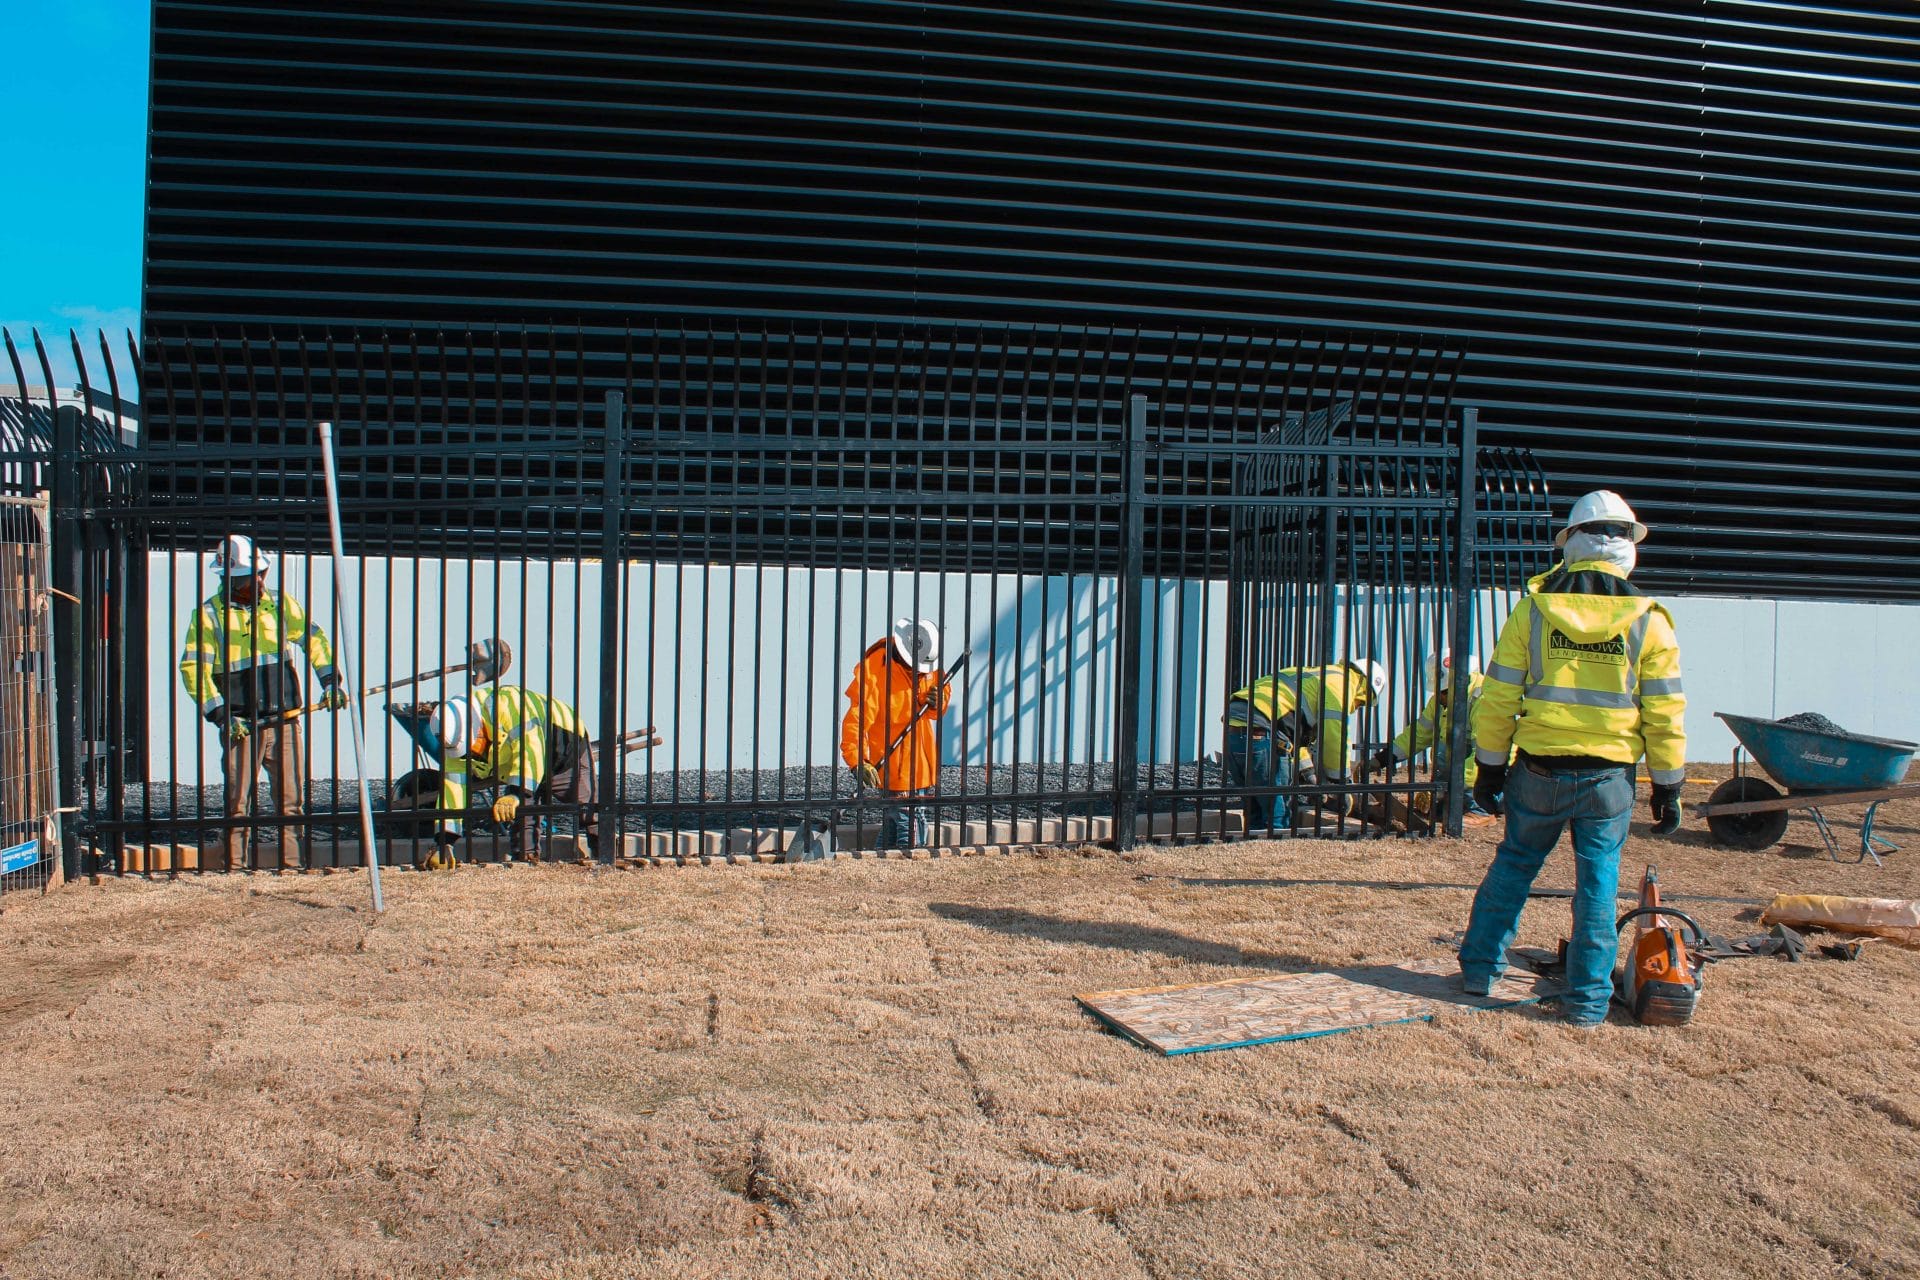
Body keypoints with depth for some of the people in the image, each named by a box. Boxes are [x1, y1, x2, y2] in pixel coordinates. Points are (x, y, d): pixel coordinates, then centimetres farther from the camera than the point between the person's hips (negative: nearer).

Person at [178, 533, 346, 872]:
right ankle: (233, 869, 9)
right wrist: (220, 714, -12)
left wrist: (330, 681, 8)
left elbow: (312, 638, 18)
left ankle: (293, 866, 9)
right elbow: (193, 668, -5)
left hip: (284, 722, 3)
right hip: (240, 726, -3)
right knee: (237, 803, 1)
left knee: (292, 802, 3)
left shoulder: (280, 604, 8)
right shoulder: (208, 613, -2)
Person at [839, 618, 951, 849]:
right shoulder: (876, 669, -22)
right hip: (894, 767, -8)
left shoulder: (928, 666, 2)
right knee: (912, 832, -8)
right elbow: (857, 717, -28)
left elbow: (944, 689, 18)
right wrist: (857, 760, -39)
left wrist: (939, 701, -9)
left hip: (923, 766, 8)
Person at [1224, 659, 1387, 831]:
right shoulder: (1341, 682, 4)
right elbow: (1335, 737, -3)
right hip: (1258, 734, -9)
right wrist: (1342, 786, 6)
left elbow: (1295, 731, 38)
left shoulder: (1314, 675, 33)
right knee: (1279, 818, -2)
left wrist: (1308, 772, 38)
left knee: (1256, 816, 16)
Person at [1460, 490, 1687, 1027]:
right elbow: (1665, 714, -1)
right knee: (1597, 881, 7)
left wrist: (1490, 764, 7)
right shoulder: (1648, 621, -3)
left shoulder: (1532, 608, -3)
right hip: (1609, 776, 0)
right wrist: (1668, 786, 8)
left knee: (1513, 864, 16)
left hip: (1539, 769, 1)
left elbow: (1498, 697, -2)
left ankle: (1479, 967, 23)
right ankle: (1587, 999, 11)